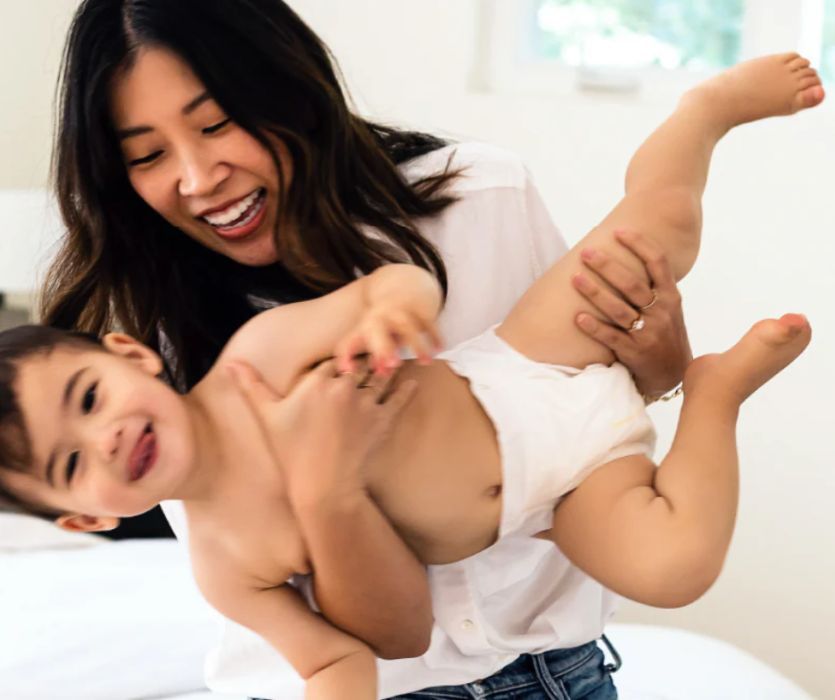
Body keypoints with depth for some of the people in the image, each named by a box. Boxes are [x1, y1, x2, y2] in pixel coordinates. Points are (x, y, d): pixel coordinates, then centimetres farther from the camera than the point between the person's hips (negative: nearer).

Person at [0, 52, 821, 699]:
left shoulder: (258, 358, -18)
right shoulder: (224, 568, -11)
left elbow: (403, 281, -13)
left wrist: (393, 308, -37)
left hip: (529, 364, -1)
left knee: (658, 215, -18)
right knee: (669, 565, -25)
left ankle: (716, 99, 19)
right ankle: (722, 389, 3)